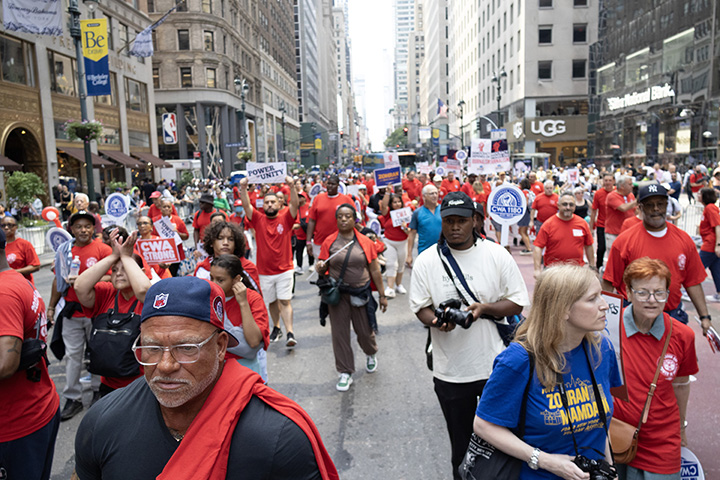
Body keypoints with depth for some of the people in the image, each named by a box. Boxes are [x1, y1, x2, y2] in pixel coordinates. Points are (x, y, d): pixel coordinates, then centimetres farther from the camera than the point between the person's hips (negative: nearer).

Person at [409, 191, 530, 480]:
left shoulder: (497, 255, -6)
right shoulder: (426, 260, -4)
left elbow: (517, 302, -3)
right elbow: (420, 307, 0)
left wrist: (484, 308, -20)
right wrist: (436, 321, -21)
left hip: (495, 365, 0)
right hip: (450, 371, 1)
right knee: (460, 440, 19)